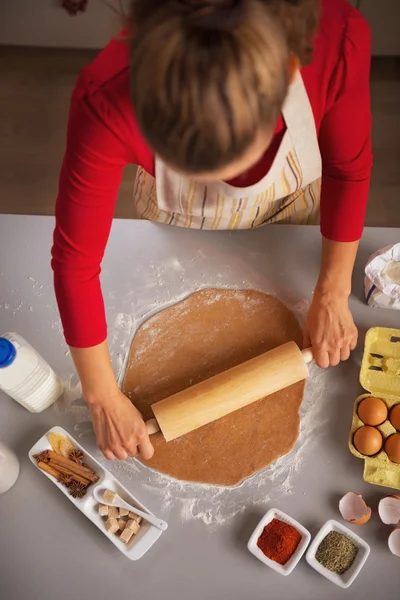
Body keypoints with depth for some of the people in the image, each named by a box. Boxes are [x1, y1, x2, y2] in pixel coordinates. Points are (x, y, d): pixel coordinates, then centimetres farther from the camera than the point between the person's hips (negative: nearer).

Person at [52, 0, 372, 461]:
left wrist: (331, 297, -14)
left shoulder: (338, 41, -41)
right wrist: (104, 399, -21)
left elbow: (349, 168, -20)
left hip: (289, 208, 1)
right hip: (176, 224, 0)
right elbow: (74, 261, -30)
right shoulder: (107, 101, -43)